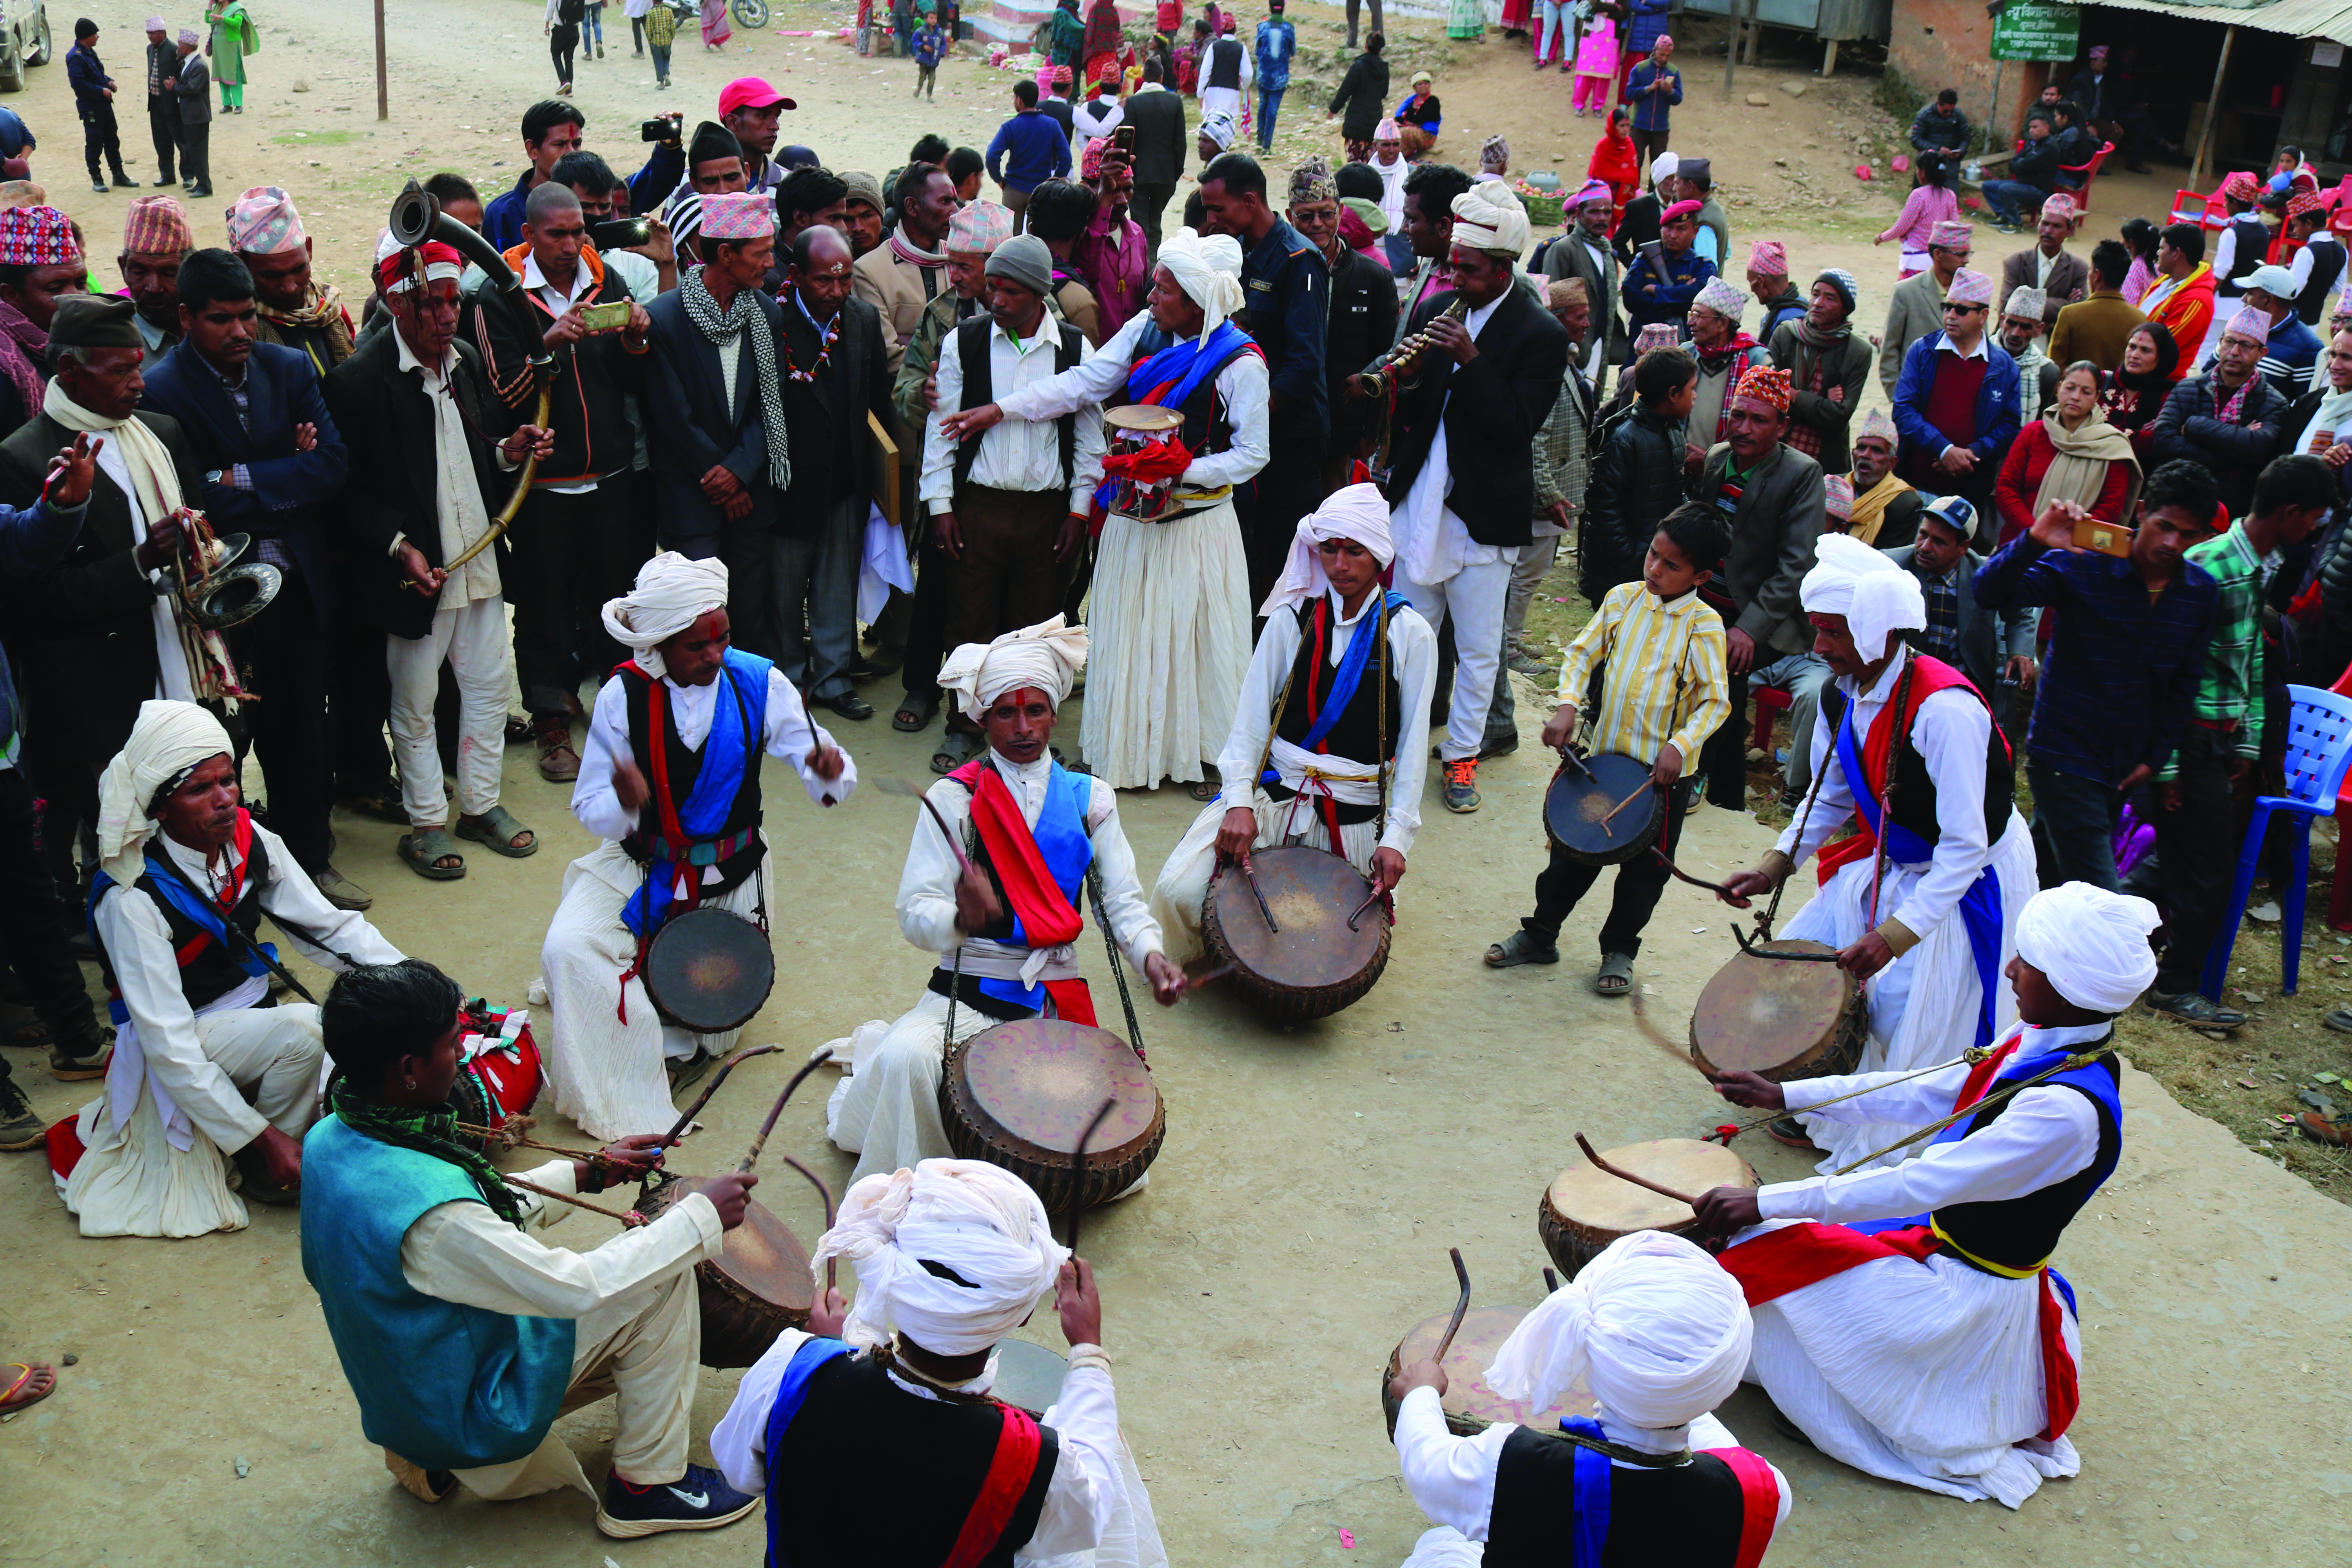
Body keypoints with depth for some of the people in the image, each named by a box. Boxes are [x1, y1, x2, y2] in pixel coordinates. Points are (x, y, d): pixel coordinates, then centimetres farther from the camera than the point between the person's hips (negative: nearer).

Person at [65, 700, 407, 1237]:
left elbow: (330, 927, -4)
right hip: (179, 1050, -6)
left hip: (252, 1013, 7)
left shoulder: (249, 840, -11)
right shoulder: (132, 901, -27)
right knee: (302, 1028, -32)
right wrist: (264, 1137, -29)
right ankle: (261, 1170, -8)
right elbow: (168, 1044, -27)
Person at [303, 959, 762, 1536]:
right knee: (665, 1276, -7)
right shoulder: (431, 1214, -36)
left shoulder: (330, 1138, -8)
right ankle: (645, 1485, 7)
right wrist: (702, 1215, -19)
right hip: (472, 1416, -9)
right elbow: (578, 1288, -29)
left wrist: (585, 1174, 7)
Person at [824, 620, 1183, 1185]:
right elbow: (916, 912, -9)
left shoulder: (1089, 798, 6)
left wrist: (1150, 954, -18)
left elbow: (1121, 899, 3)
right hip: (964, 995, -3)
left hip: (1055, 1001, 3)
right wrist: (964, 920, -32)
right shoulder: (953, 799, -2)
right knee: (904, 1060, -34)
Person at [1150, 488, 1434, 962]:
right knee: (1180, 892, -17)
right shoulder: (1292, 619, 2)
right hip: (1274, 792, 0)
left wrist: (1397, 837, -9)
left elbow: (1413, 743, -1)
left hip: (1356, 814, 0)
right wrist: (1240, 802, -16)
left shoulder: (1410, 634, -1)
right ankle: (1203, 960, 15)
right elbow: (1251, 714, -2)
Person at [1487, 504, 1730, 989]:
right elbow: (1583, 653, 5)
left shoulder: (1703, 625, -11)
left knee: (1645, 868, 10)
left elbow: (1716, 701, -12)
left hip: (1663, 770, -3)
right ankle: (1539, 934, 30)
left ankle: (1620, 950, 29)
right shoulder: (1624, 599, -1)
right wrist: (1568, 704, -11)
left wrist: (1680, 746, -25)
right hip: (1602, 755, 3)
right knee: (1573, 851, 15)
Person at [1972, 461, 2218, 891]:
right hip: (2065, 755, -5)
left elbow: (2186, 684, 8)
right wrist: (2033, 542, -40)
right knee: (2100, 906, -10)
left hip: (2128, 766, 5)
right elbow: (1989, 594, -24)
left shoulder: (2201, 592, 1)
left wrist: (2157, 758, 5)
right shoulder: (2081, 566, -13)